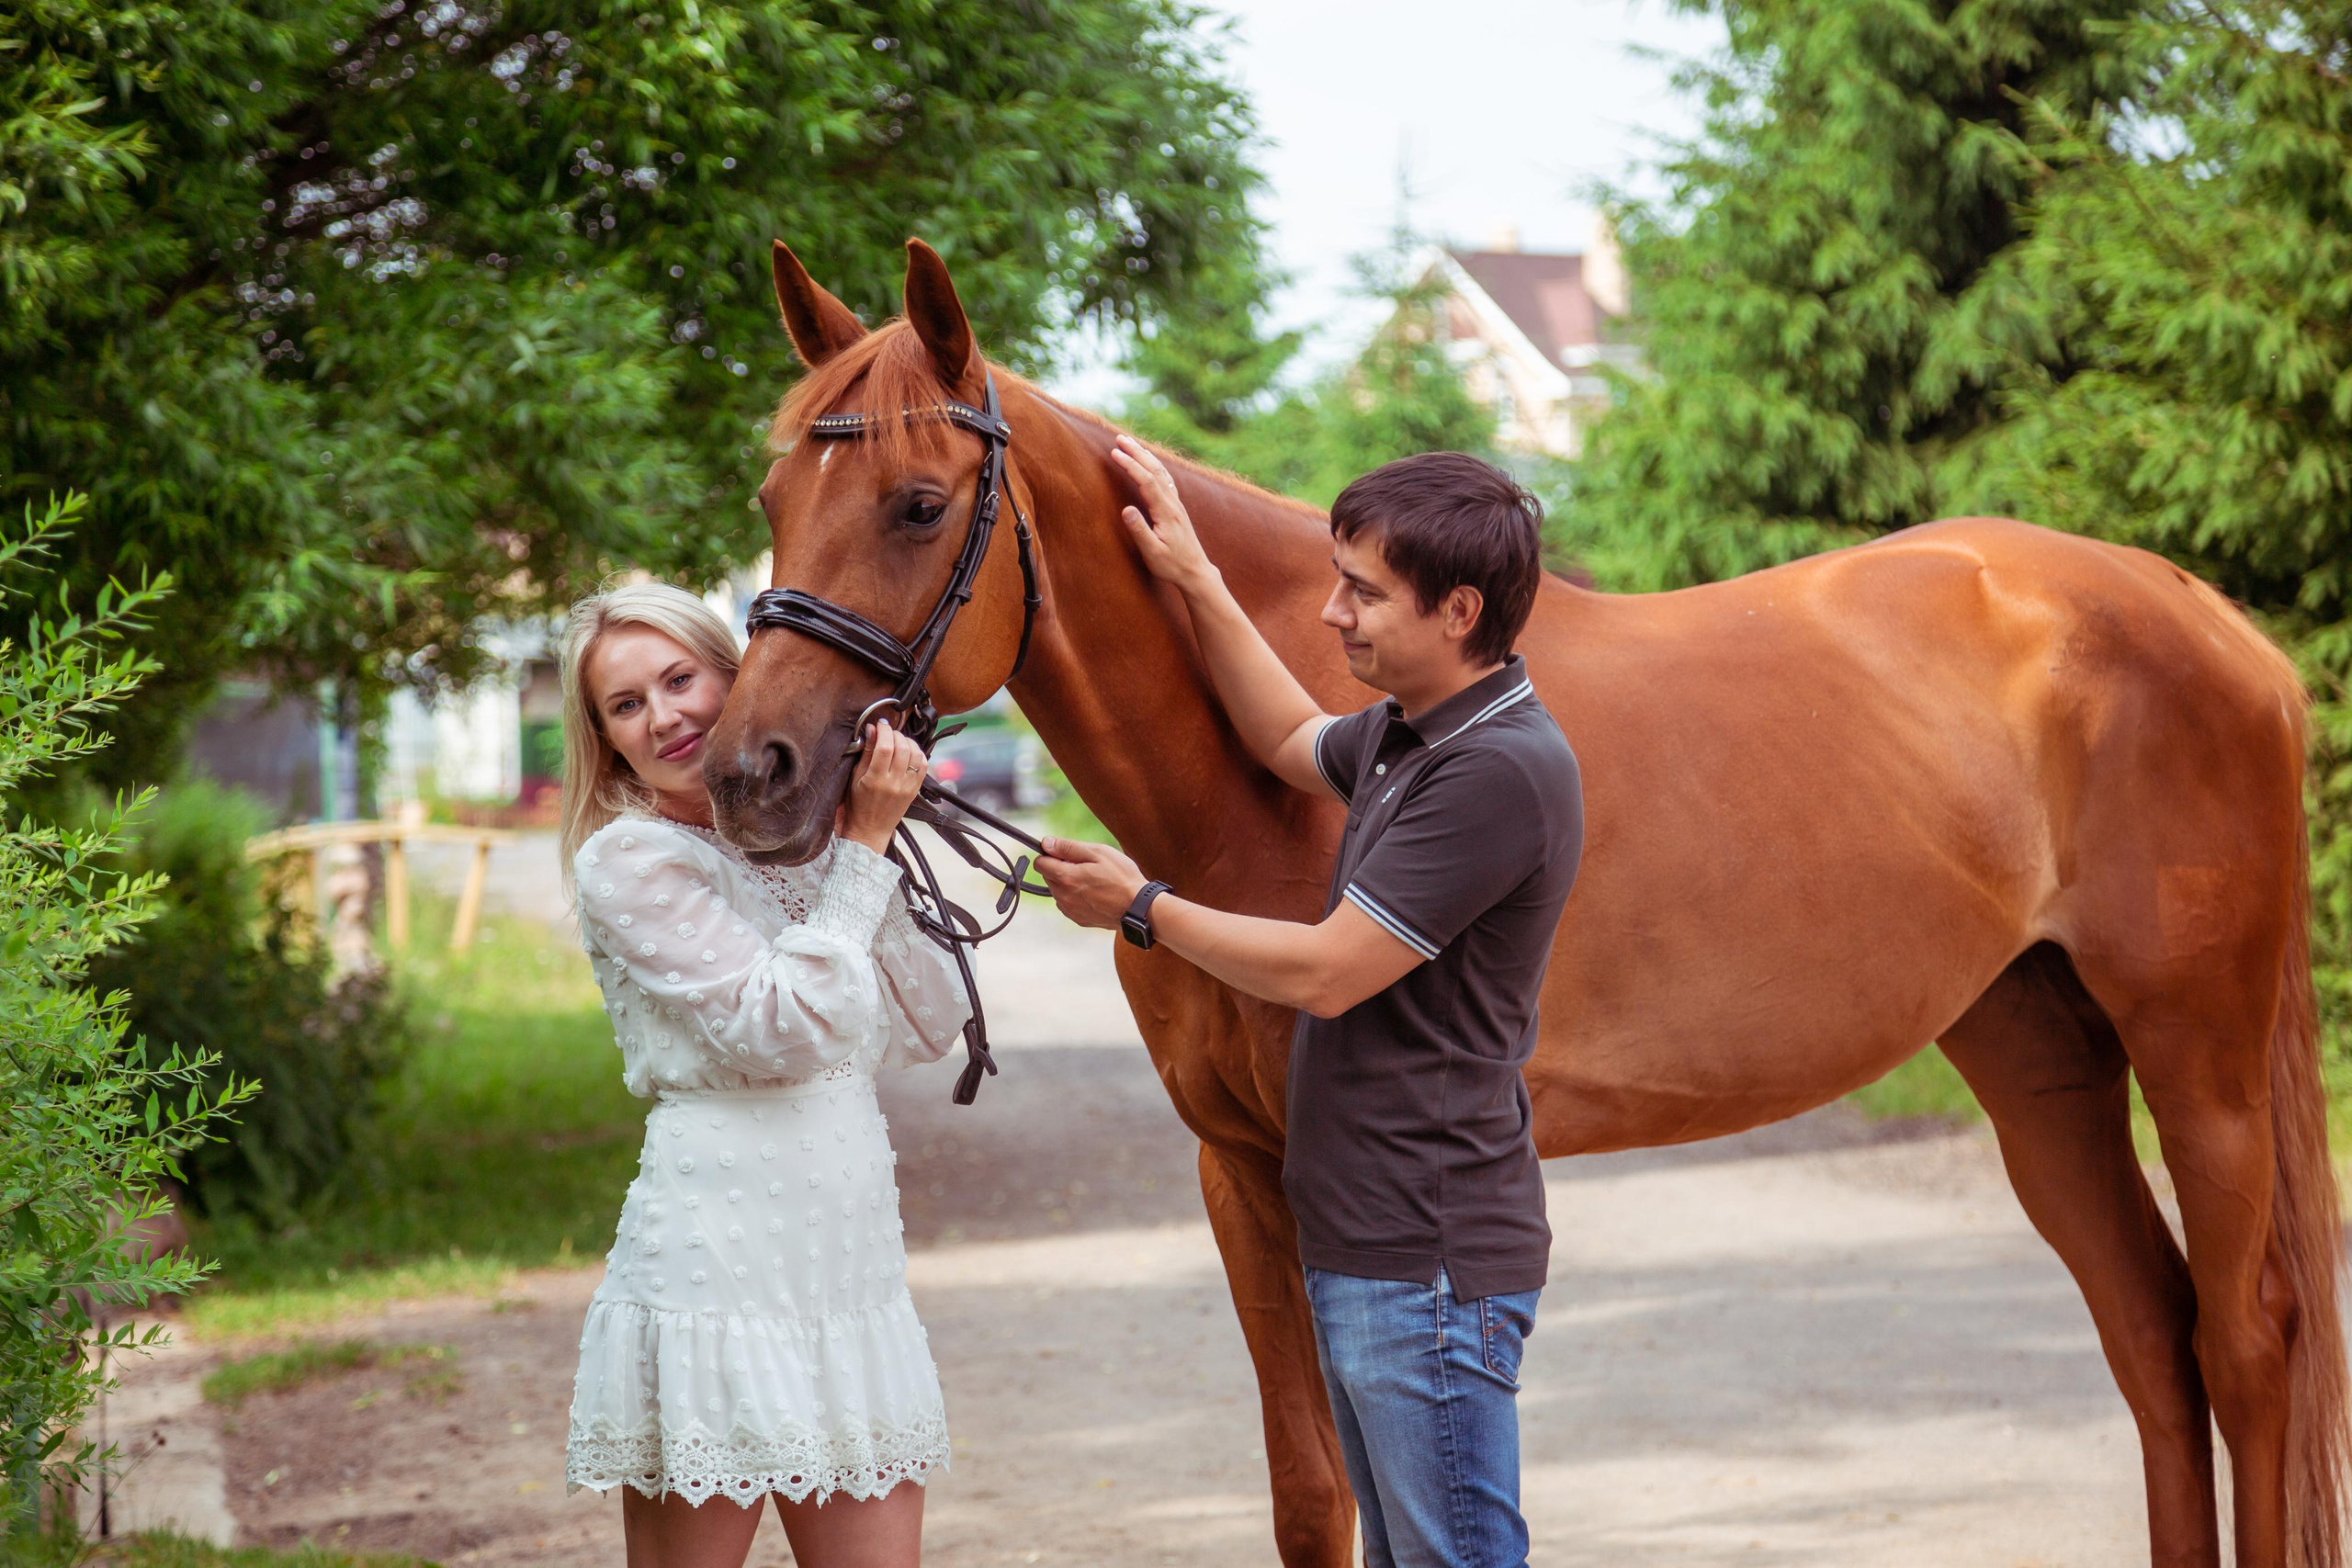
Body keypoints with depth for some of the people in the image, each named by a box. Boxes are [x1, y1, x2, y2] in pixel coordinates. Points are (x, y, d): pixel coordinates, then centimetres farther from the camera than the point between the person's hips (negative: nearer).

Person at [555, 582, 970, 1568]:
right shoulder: (628, 860, -6)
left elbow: (931, 1027, 7)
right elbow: (786, 1027, -16)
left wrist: (867, 840, 0)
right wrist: (865, 849, -8)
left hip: (855, 1270, 6)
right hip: (717, 1265, -6)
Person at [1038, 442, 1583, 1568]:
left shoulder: (1501, 771, -21)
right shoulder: (1409, 732, 10)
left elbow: (1324, 973, -19)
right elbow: (1292, 743, 34)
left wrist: (1143, 909, -6)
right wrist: (1193, 579, 27)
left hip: (1431, 1264, -11)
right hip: (1365, 1251, 11)